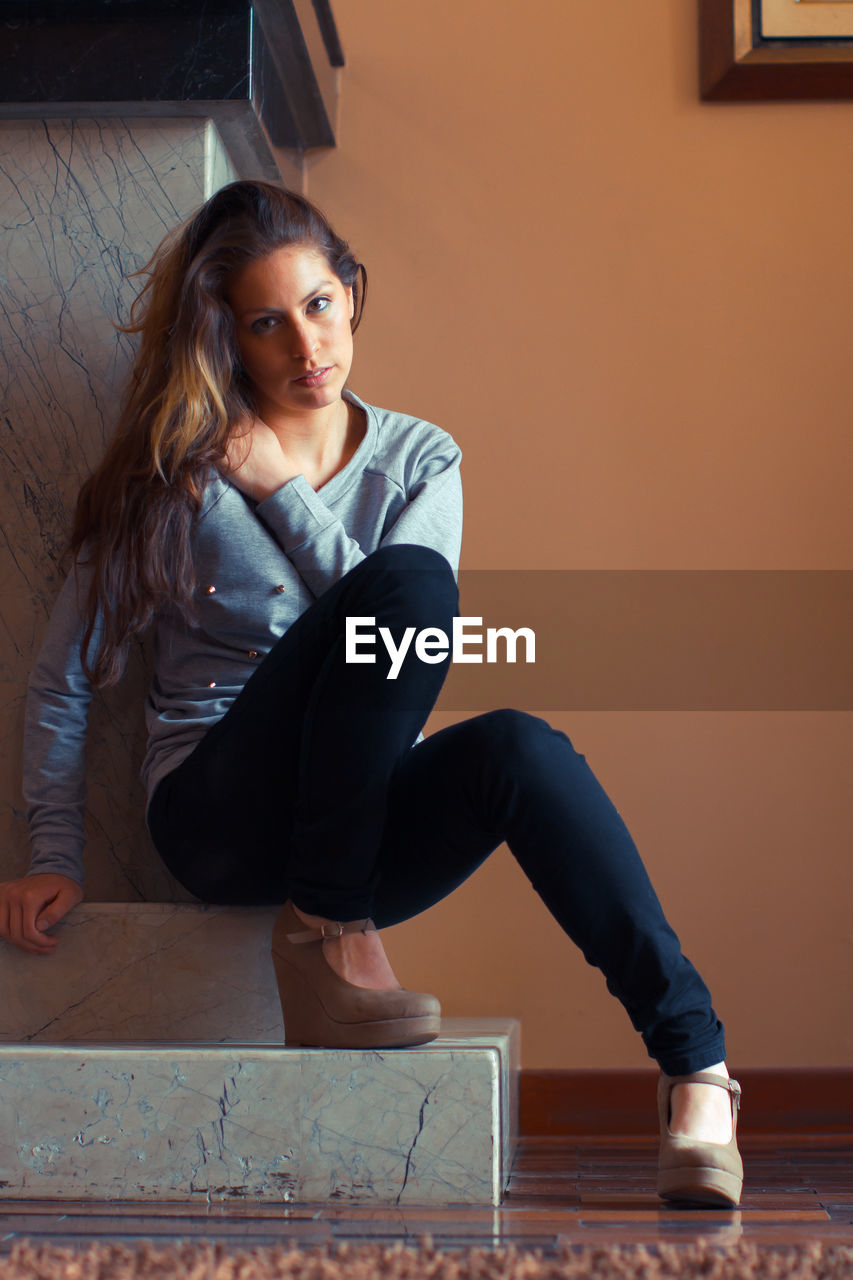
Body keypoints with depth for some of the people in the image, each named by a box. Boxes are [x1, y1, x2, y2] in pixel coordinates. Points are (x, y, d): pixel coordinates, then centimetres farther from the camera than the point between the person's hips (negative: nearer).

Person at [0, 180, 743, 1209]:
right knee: (409, 576, -29)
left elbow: (408, 638, -6)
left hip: (367, 827, 3)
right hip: (222, 820, -2)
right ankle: (323, 942, -25)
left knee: (519, 748, -34)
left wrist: (282, 489, -7)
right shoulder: (178, 474, 5)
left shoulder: (419, 460, 11)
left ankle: (692, 1057, -33)